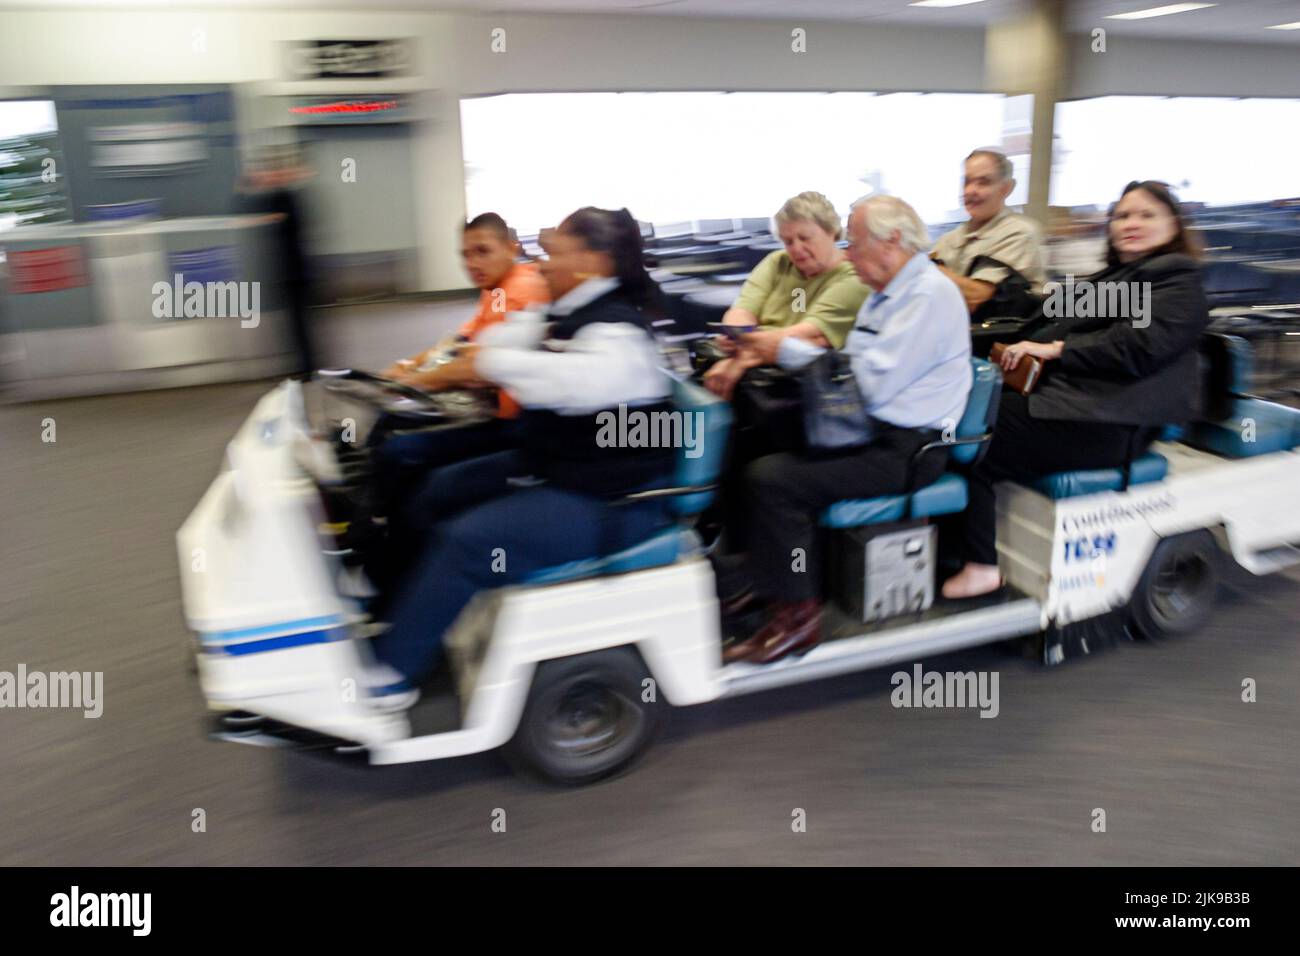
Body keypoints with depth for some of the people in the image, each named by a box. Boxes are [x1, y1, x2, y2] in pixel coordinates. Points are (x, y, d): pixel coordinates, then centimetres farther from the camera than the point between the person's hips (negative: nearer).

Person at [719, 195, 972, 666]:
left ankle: (796, 614, -10)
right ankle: (761, 578, 12)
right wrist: (780, 352, 3)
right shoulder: (887, 292, 17)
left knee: (772, 478, -23)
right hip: (871, 429, 10)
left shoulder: (929, 294, -15)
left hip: (904, 449, -10)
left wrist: (789, 349, -16)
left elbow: (871, 382, -23)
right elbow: (854, 368, 15)